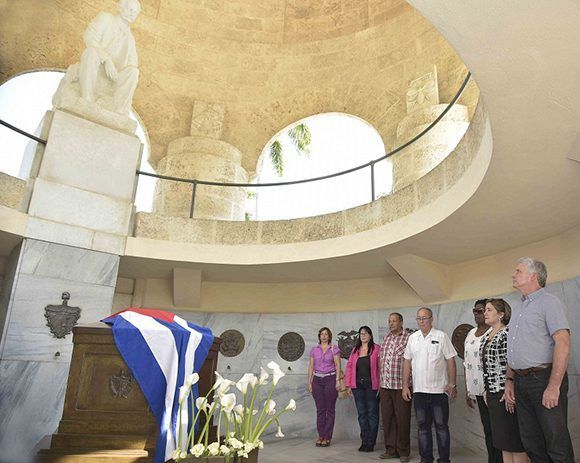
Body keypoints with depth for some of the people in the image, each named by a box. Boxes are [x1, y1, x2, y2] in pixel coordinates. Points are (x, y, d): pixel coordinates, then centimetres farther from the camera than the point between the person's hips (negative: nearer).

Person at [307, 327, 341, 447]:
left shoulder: (334, 349, 0)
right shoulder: (314, 349, 8)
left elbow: (338, 365, -2)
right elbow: (311, 366, 10)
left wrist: (338, 380, -11)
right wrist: (309, 382, 5)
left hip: (330, 379, -3)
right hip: (317, 380, 3)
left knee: (330, 409, 1)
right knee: (320, 409, 6)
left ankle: (327, 437, 9)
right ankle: (321, 436, 15)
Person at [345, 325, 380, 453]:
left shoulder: (376, 349, -3)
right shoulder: (355, 350, 10)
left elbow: (380, 367, -8)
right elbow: (349, 367, 10)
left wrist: (380, 385, -14)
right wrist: (349, 385, 5)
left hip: (371, 385, -4)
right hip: (358, 386, 4)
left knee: (372, 413, 3)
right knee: (362, 413, 10)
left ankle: (371, 442, 12)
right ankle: (364, 441, 20)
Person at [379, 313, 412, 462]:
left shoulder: (409, 338, -7)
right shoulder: (386, 337, 13)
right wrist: (381, 380, 16)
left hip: (401, 386, -6)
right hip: (385, 385, 6)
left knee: (402, 419, 3)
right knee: (387, 418, 11)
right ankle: (390, 449, 23)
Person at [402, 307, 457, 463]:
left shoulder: (441, 336, -3)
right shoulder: (412, 338, 7)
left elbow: (450, 361, -4)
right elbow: (407, 362, 9)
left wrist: (452, 384, -9)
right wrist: (405, 385, 6)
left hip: (439, 389, -3)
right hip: (419, 390, 4)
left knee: (441, 426, 4)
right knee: (422, 426, 11)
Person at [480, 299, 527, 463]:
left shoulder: (507, 334, -12)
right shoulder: (486, 337, 14)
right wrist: (486, 390, 17)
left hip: (504, 393, -8)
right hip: (492, 393, 8)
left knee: (514, 439, -1)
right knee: (502, 442, 14)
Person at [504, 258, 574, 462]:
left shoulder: (548, 302, -7)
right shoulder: (519, 307, 18)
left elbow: (563, 344, -17)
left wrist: (554, 386, -22)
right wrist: (510, 380, 14)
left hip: (543, 379, -8)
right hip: (521, 382, 8)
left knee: (557, 445, 0)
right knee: (532, 444, 13)